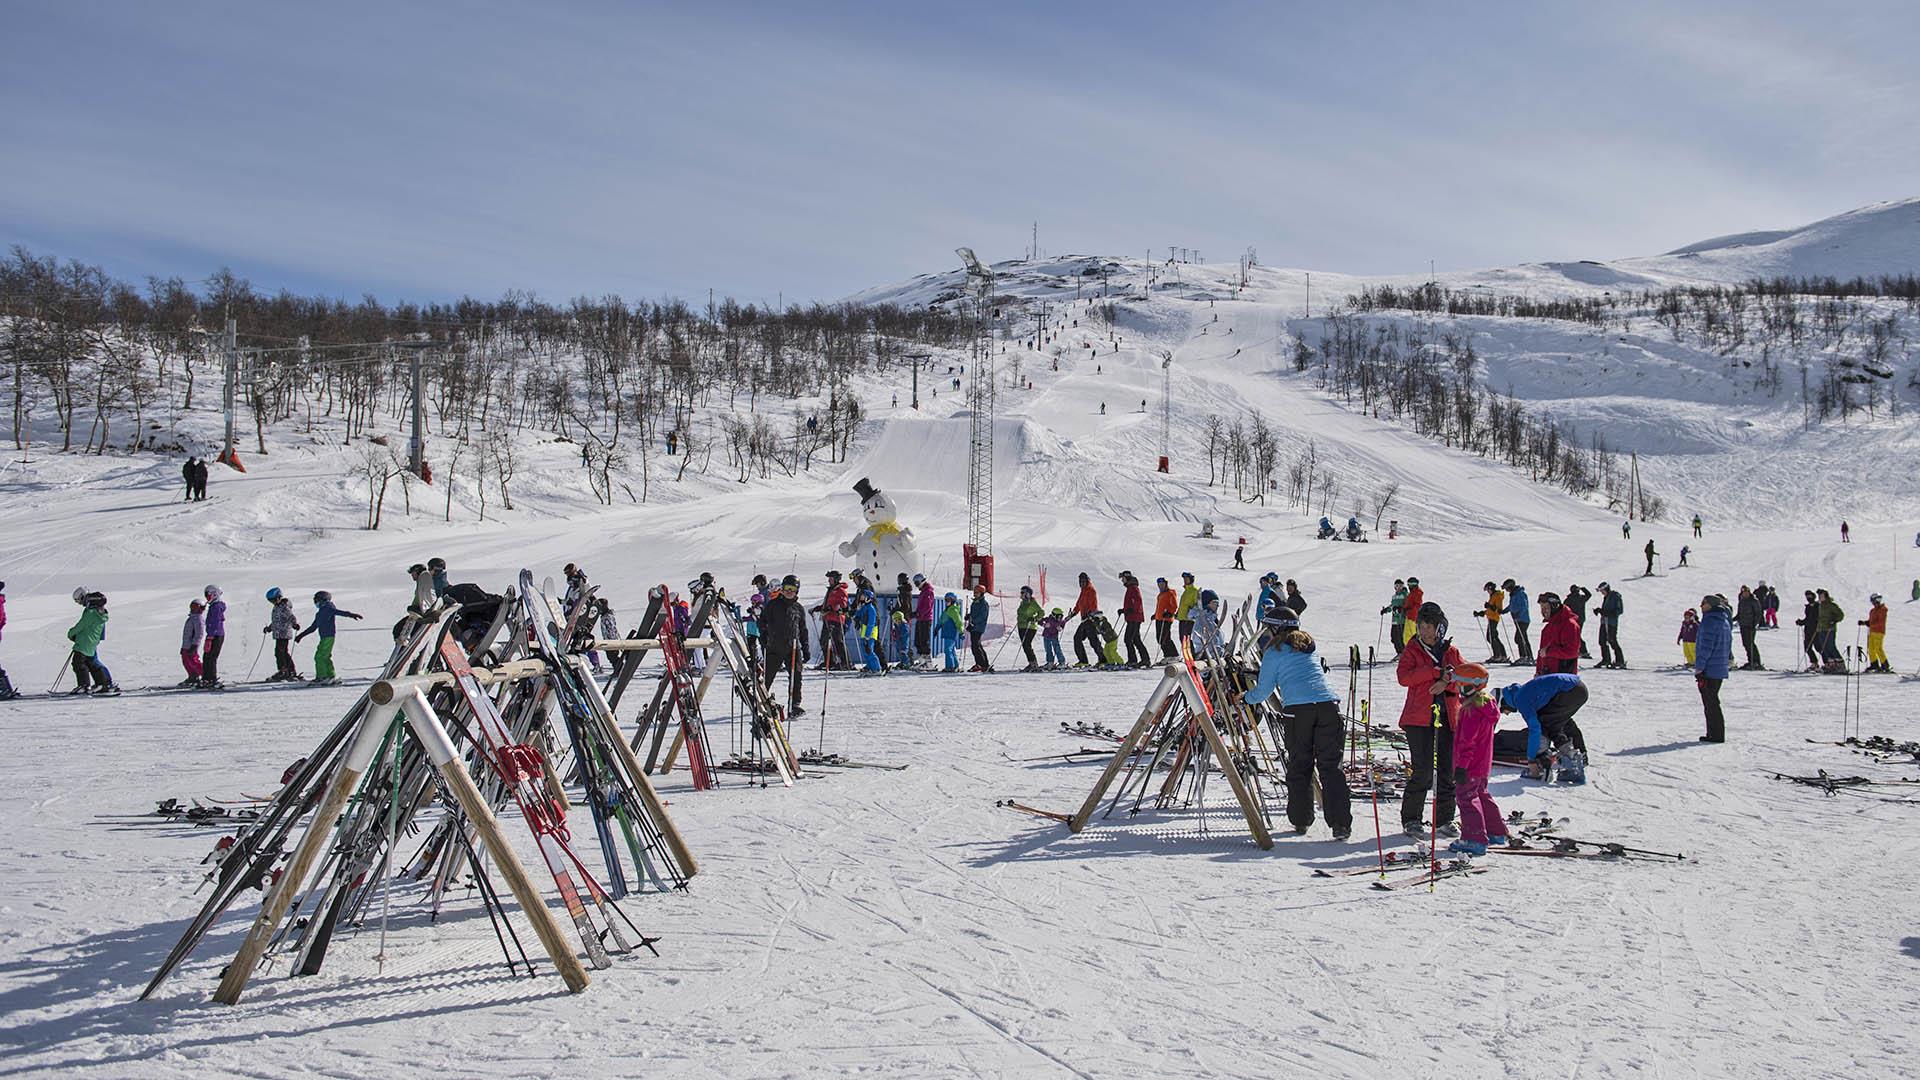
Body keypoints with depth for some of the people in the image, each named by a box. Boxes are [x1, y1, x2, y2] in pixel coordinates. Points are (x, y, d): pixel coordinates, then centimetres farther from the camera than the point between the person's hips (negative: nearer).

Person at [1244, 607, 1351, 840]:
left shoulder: (1273, 652, 9)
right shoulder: (1308, 645, 25)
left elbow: (1263, 691, 12)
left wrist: (1246, 697, 32)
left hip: (1296, 710, -3)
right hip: (1327, 705, 4)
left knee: (1299, 767, 8)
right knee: (1330, 766, 3)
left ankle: (1300, 821, 12)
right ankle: (1340, 823, -4)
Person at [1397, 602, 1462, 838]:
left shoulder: (1451, 652, 11)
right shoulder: (1412, 650, 3)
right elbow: (1404, 677, -13)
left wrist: (1447, 682, -13)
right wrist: (1437, 671, -18)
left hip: (1448, 718, 3)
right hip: (1420, 718, -3)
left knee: (1448, 771, 6)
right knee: (1422, 771, -8)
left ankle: (1444, 820, 17)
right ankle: (1410, 818, 4)